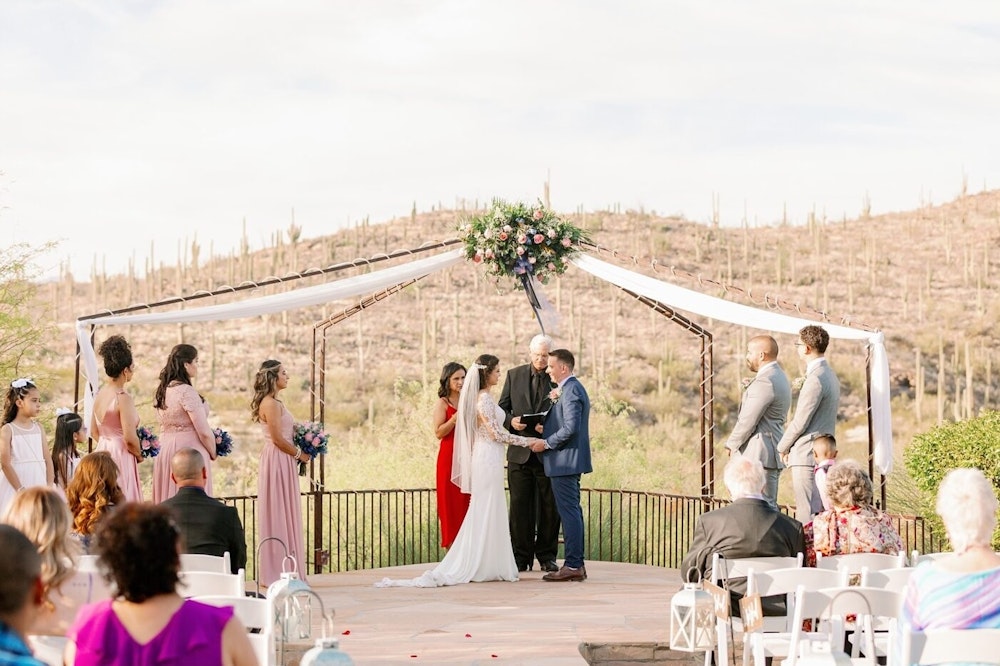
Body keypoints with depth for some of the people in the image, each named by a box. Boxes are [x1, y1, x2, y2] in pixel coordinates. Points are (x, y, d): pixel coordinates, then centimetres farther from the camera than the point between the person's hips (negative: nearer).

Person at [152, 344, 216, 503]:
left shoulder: (162, 391, 8)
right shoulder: (187, 392, -16)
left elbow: (165, 425, 13)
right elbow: (204, 432, -15)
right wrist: (213, 454, 2)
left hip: (164, 452, 8)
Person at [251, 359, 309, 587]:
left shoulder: (273, 402, 15)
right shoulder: (271, 404, -15)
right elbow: (278, 439, -18)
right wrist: (299, 454, -7)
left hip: (283, 463, 10)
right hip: (277, 462, -10)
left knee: (285, 516, 11)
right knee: (278, 516, -5)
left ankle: (283, 572, 16)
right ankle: (276, 574, 0)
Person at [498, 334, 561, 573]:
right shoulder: (514, 375, 8)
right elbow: (502, 408, 8)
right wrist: (510, 421, -12)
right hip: (520, 452, 1)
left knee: (549, 507, 4)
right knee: (520, 506, 2)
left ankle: (546, 556, 14)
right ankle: (521, 557, 8)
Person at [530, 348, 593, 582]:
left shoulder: (570, 390, -15)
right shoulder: (572, 388, 17)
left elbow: (570, 427, -24)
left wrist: (546, 443, -15)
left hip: (565, 460, -11)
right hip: (569, 461, 11)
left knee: (569, 512, -8)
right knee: (572, 512, 12)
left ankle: (573, 565, -8)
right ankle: (576, 564, 16)